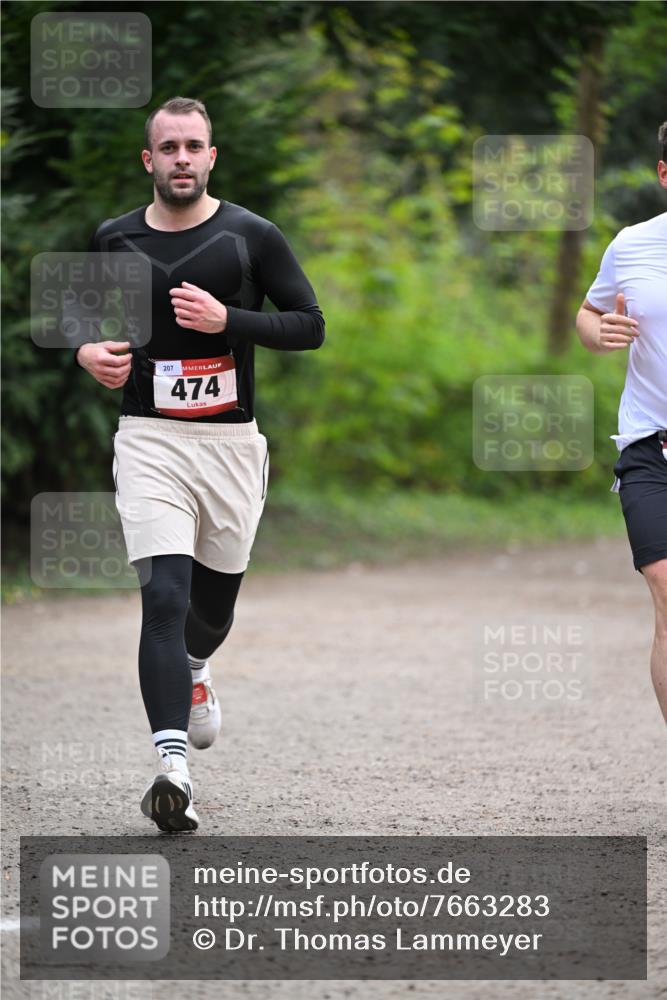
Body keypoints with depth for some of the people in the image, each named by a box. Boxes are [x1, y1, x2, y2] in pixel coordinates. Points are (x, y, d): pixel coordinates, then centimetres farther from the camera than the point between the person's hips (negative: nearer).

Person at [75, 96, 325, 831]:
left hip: (231, 440, 1)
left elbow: (309, 325, 0)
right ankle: (172, 767, -26)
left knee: (213, 605, 13)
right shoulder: (115, 241, 5)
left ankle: (192, 669, 51)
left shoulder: (251, 237, 1)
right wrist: (88, 352, -4)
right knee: (165, 596, -18)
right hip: (149, 439, -1)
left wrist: (226, 318, -15)